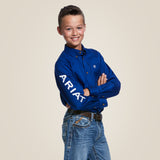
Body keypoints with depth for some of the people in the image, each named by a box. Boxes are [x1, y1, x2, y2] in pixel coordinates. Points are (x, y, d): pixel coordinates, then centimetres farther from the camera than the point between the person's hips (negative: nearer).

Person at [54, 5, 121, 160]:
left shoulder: (95, 56, 9)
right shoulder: (62, 63, -9)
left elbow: (116, 85, -1)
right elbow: (77, 101, -19)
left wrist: (88, 92, -14)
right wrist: (101, 90, -5)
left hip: (98, 123, 6)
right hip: (77, 125, -6)